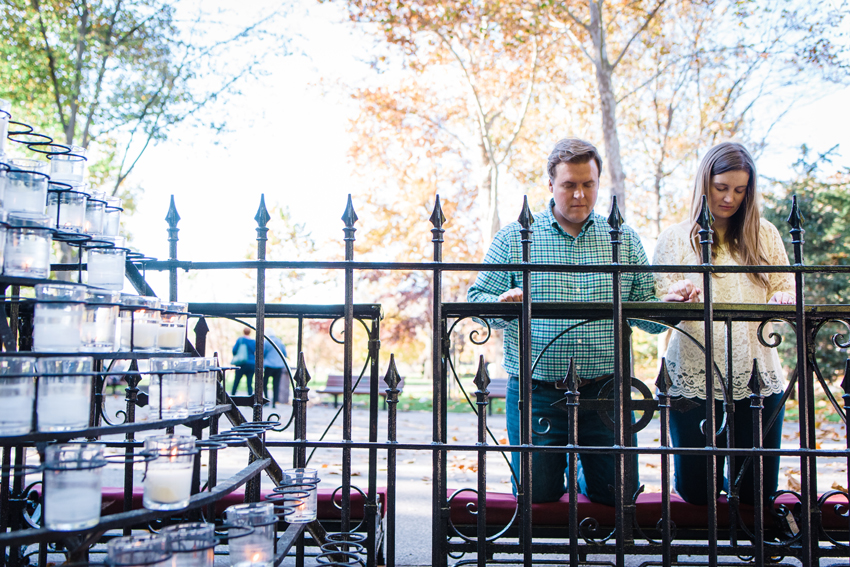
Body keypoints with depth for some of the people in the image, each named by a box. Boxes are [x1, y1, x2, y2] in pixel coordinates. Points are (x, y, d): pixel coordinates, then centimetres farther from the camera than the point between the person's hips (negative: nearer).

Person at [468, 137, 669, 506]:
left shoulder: (624, 240, 9)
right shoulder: (513, 239, 2)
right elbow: (477, 298, 2)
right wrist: (502, 303, -20)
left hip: (605, 391, 2)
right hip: (536, 392, -1)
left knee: (619, 494, 5)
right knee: (537, 494, 2)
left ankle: (584, 474, 40)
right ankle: (559, 464, 37)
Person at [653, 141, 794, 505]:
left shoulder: (765, 235, 11)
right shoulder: (675, 239, 6)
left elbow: (786, 288, 11)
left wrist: (782, 300, -13)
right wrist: (677, 296, -22)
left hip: (757, 378, 2)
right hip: (694, 378, -2)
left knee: (758, 494, 5)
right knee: (696, 493, 2)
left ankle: (734, 482, 38)